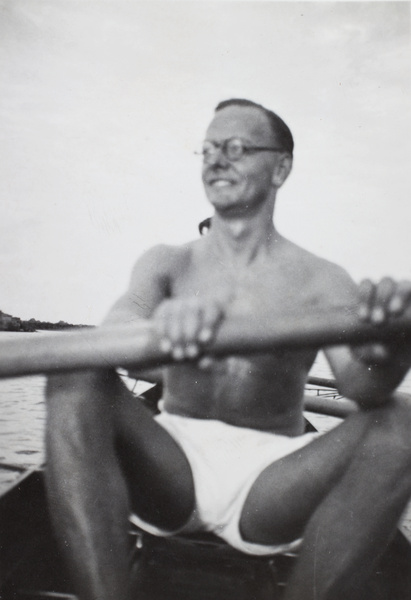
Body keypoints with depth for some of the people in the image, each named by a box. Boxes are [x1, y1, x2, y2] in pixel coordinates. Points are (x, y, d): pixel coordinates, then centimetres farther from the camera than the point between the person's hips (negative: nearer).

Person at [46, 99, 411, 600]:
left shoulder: (320, 282, 2)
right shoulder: (168, 263, 6)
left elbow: (358, 382, -13)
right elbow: (118, 325, -15)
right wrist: (162, 327, -40)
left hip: (266, 484, 0)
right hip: (169, 470, 1)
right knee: (76, 375, -24)